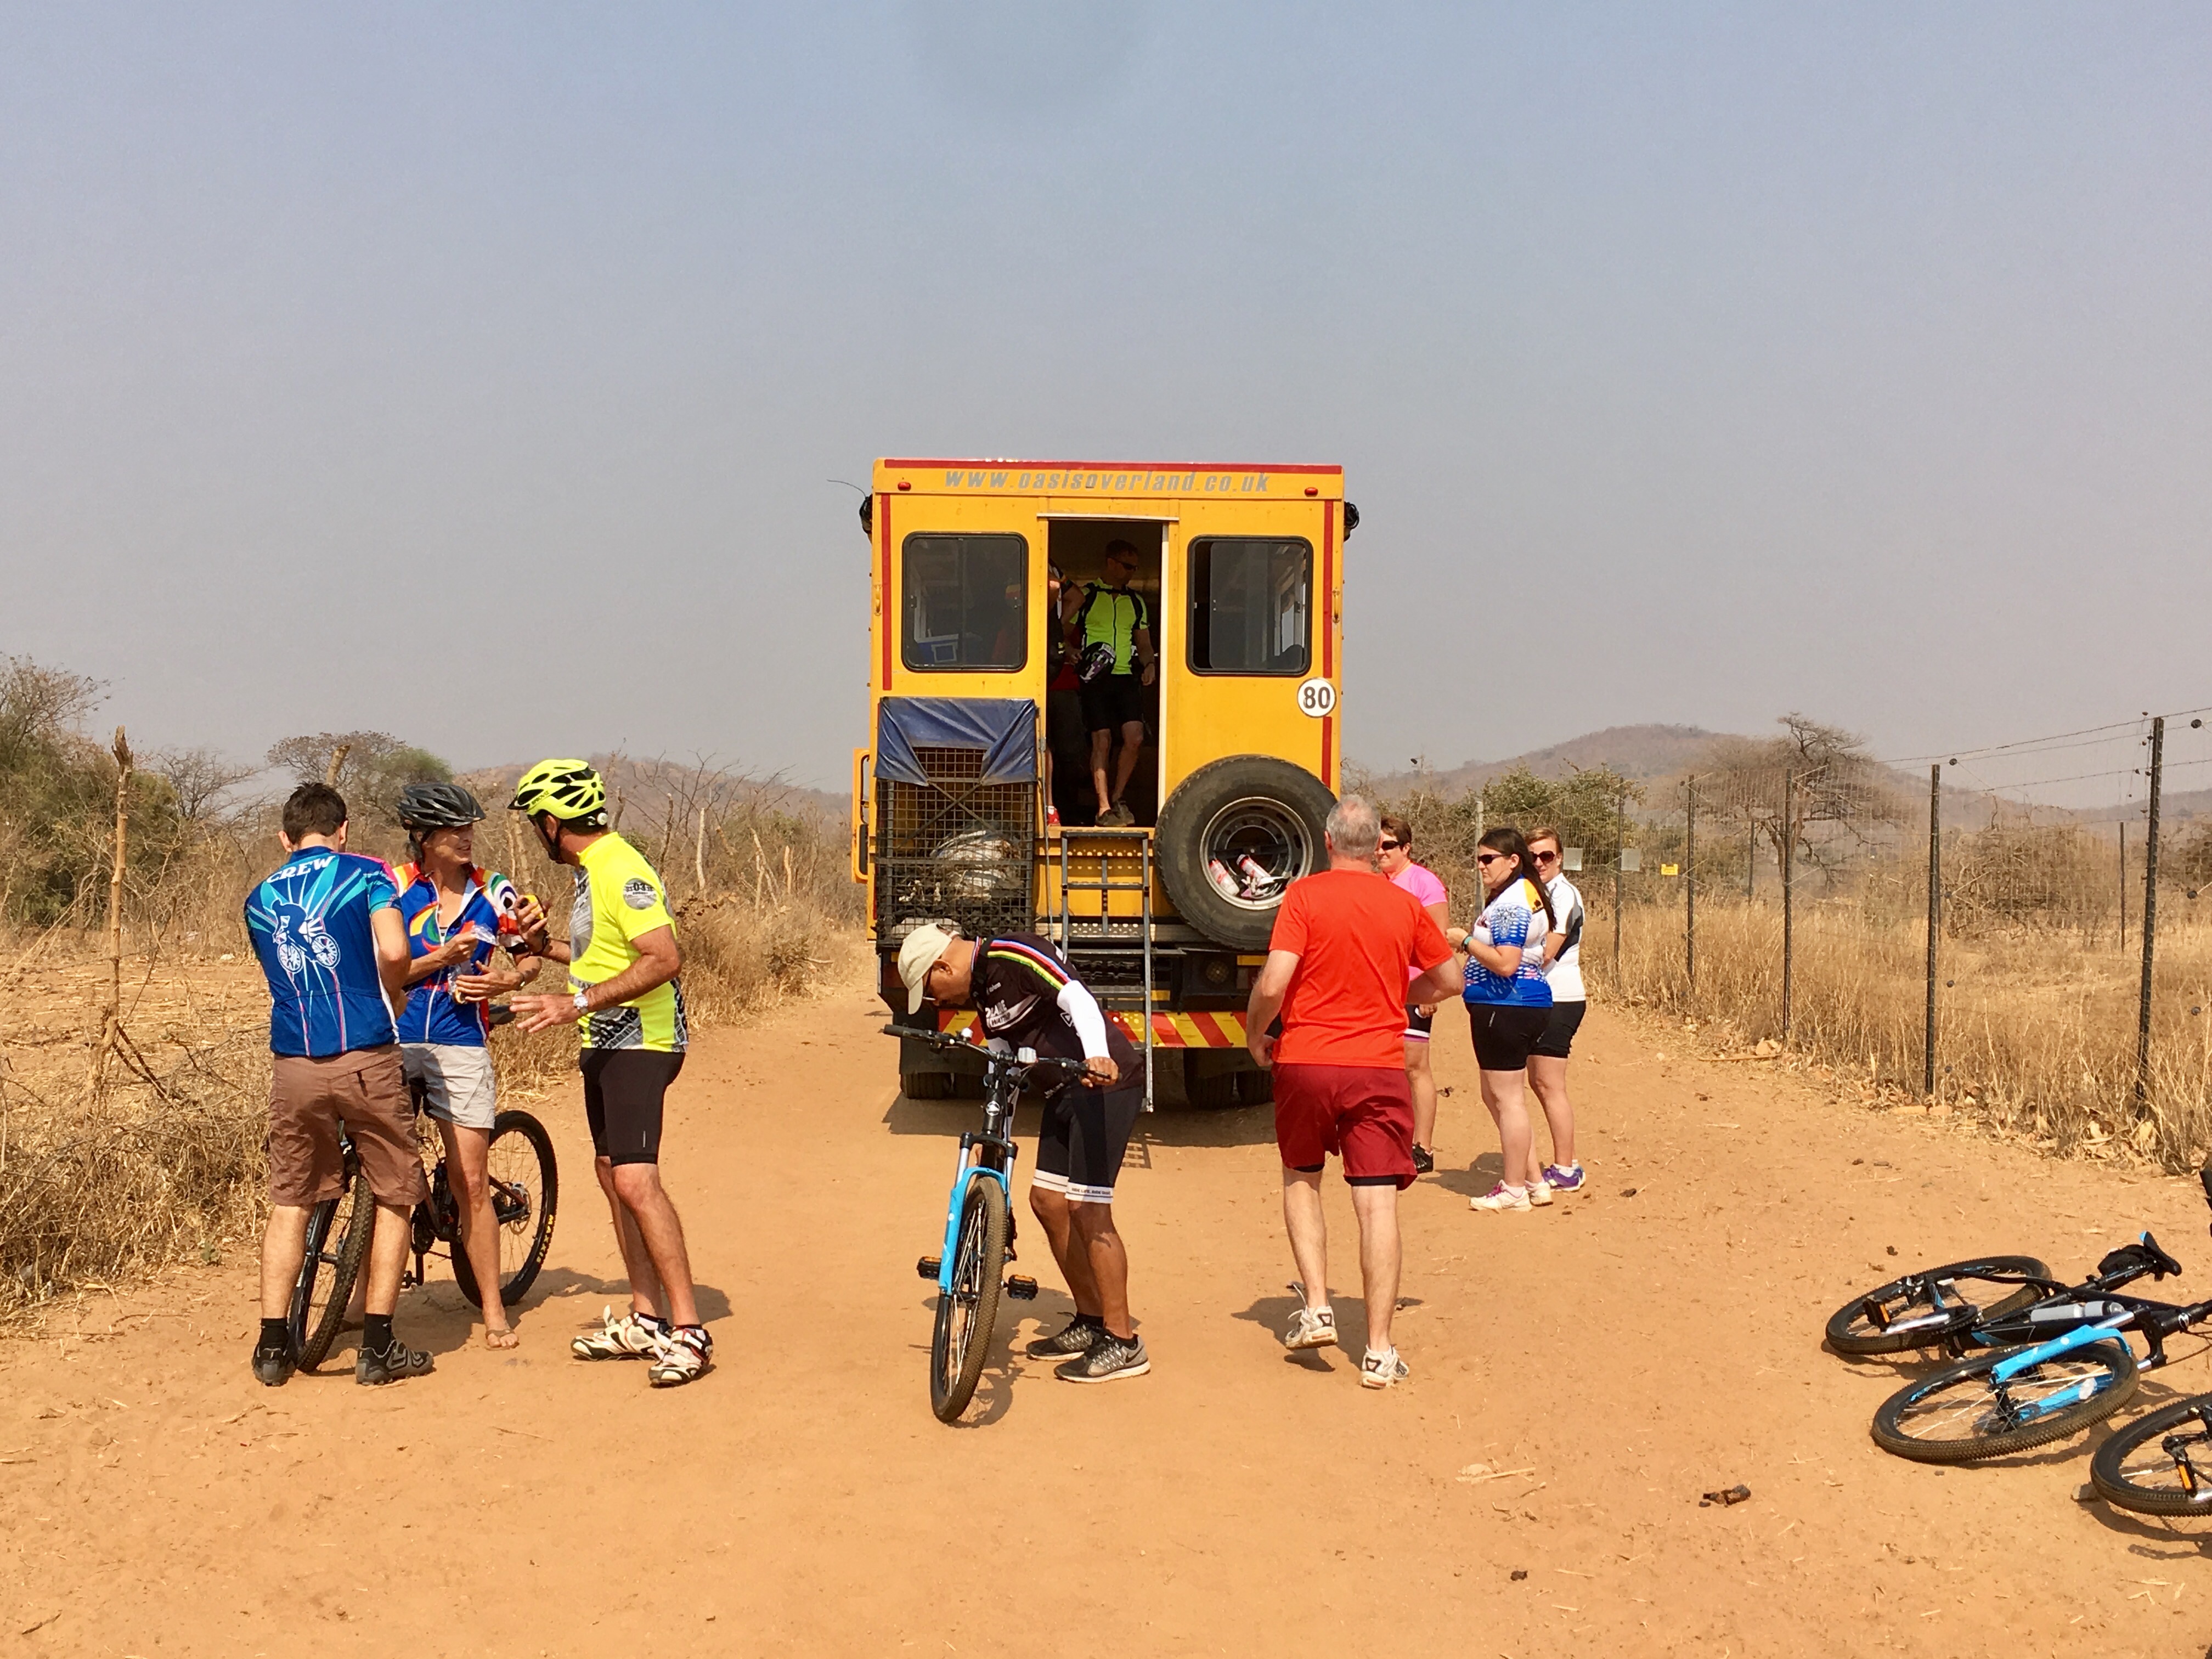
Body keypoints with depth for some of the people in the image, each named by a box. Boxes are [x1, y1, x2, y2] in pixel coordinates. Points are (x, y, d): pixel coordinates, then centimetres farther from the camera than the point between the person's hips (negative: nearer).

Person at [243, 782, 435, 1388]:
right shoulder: (365, 873, 2)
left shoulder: (260, 899, 16)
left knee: (289, 1202, 15)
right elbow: (394, 953, -12)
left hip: (293, 1065, 4)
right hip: (365, 1058, -4)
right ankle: (378, 1347, 8)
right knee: (395, 1198, 9)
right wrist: (385, 997, 9)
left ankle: (273, 1347, 15)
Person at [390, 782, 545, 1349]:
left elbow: (529, 957, 12)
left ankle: (494, 1310, 9)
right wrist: (442, 959, -19)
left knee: (472, 1183, 0)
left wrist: (506, 980, -8)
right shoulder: (393, 887, -3)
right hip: (392, 1042, 0)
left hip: (461, 1047, 0)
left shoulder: (493, 892, 2)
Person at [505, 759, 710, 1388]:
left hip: (640, 1044, -11)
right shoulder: (589, 869, 15)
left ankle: (688, 1330, -17)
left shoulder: (620, 870, -17)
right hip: (605, 1042, 11)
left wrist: (577, 1002, -30)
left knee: (635, 1178, -18)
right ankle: (646, 1319, 22)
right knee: (612, 1173, 14)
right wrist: (545, 945, 12)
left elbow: (664, 959, -28)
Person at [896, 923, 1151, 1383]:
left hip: (1106, 1082, -10)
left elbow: (1079, 1000, -30)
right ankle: (1090, 1322, 25)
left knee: (1088, 1211, -10)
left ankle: (1123, 1345, -1)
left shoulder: (1013, 956, -16)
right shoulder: (979, 989, 13)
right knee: (1047, 1201, 12)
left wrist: (1096, 1055, -47)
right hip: (1067, 1090, 10)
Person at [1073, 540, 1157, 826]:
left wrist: (1149, 664, 2)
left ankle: (1117, 799, 11)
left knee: (1135, 738, -7)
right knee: (1102, 741, -7)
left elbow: (1144, 643, 21)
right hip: (1095, 677, -4)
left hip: (1126, 677, 4)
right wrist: (1072, 653, -14)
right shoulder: (1085, 595, 5)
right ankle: (1104, 808, 0)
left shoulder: (1136, 602, 18)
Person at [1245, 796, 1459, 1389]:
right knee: (1378, 1204, 1)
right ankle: (1379, 1351, 1)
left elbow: (1273, 983, -15)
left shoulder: (1304, 895, -7)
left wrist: (1256, 1037, 2)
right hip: (1379, 1067, 1)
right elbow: (1447, 980, 15)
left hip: (1305, 1060, -1)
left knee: (1301, 1179, 21)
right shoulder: (1404, 905, 3)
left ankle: (1316, 1308, 13)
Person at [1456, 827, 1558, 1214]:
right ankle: (1532, 1182, 21)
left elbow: (1505, 964, -25)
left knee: (1508, 1098, -3)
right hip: (1524, 1003, 11)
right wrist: (1474, 939, 14)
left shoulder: (1512, 902, -17)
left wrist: (1466, 941, -13)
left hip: (1506, 1008, -11)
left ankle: (1514, 1190, 4)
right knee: (1496, 1096, 17)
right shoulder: (1526, 894, 16)